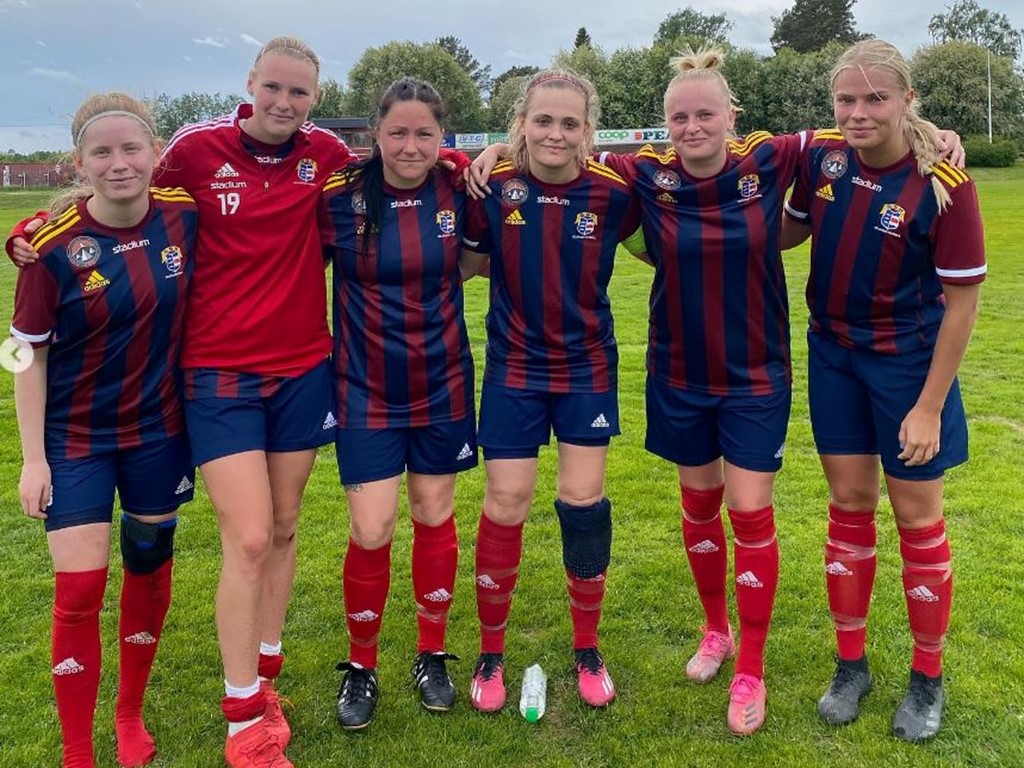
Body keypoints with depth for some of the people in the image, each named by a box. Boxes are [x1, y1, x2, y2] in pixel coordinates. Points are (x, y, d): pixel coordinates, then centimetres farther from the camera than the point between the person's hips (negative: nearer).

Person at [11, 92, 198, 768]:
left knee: (150, 573, 15)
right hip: (76, 439, -3)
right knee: (79, 593, -5)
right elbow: (31, 355, -9)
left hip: (160, 430, 3)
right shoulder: (55, 245, -16)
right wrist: (33, 458, -9)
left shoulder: (185, 215, -9)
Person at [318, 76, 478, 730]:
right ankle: (361, 668, 21)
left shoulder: (457, 193, -4)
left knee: (435, 516, 12)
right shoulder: (341, 198, -10)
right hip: (367, 391, -2)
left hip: (442, 387, 2)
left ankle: (432, 656, 31)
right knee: (371, 532, -2)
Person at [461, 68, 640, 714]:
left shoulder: (613, 192, -12)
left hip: (588, 368, 0)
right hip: (514, 369, 0)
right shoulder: (493, 188, -11)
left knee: (585, 502, 2)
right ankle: (491, 653, 21)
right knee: (505, 505, 2)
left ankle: (588, 648, 24)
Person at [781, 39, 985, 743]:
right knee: (848, 506, 12)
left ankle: (928, 680, 27)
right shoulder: (822, 156, -7)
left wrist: (929, 406, -14)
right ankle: (851, 665, 27)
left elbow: (962, 302, -15)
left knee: (918, 517, 7)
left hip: (910, 361, -4)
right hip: (833, 354, 4)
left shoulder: (944, 183, -20)